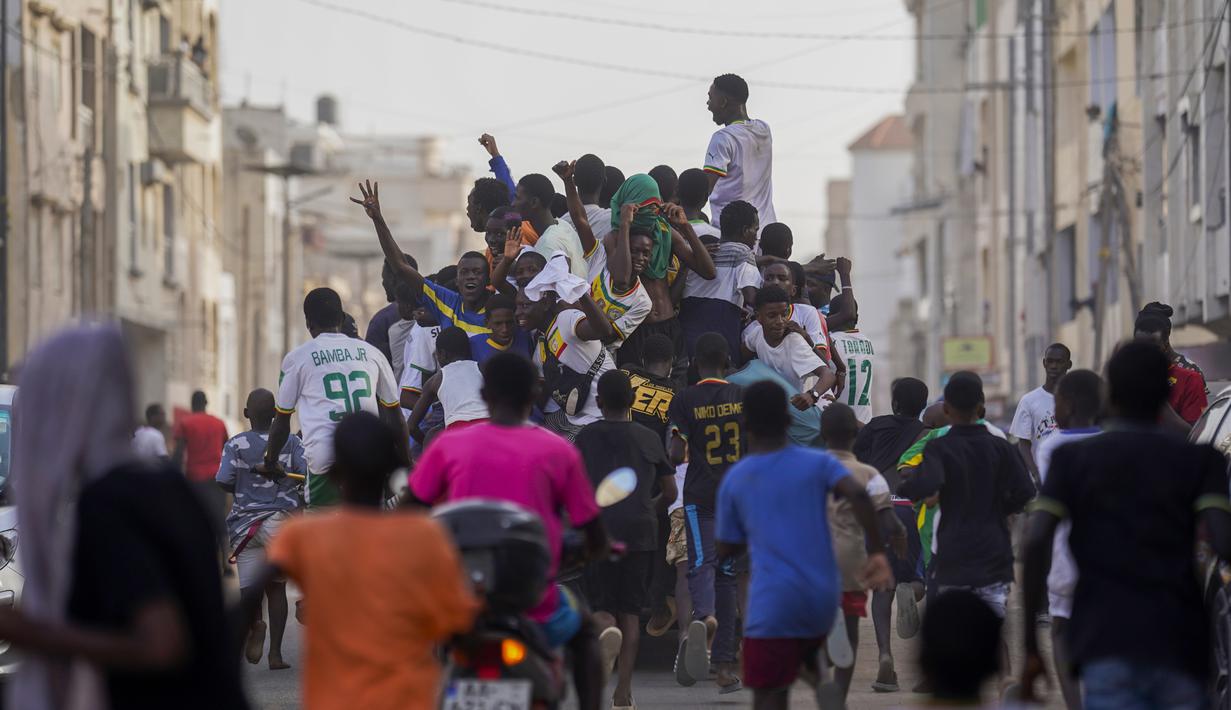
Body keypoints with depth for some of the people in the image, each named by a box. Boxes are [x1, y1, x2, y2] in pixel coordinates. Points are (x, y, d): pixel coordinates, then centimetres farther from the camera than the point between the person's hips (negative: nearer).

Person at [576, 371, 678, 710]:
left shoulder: (588, 437, 4)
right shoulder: (649, 439, 10)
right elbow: (670, 492, 13)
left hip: (599, 530, -1)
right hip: (641, 530, 1)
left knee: (601, 604, 7)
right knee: (631, 611, 7)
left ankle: (605, 629, -31)